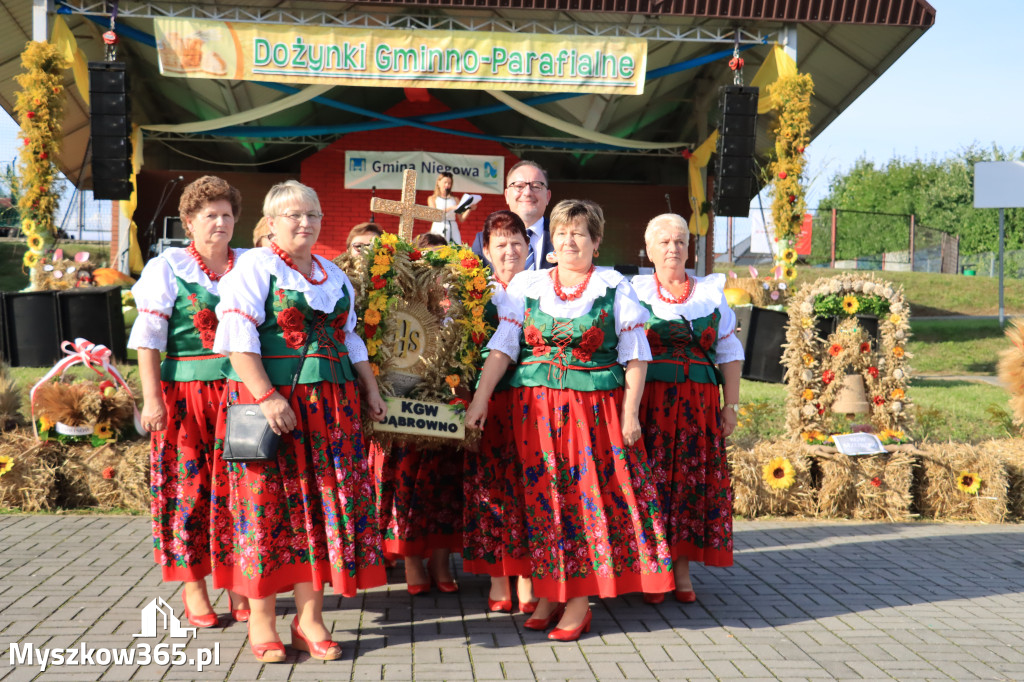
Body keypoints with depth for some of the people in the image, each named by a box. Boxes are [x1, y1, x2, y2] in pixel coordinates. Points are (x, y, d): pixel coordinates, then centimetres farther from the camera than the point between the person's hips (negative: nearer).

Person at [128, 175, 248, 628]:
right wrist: (151, 398, -10)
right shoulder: (166, 268, 2)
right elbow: (148, 337, -2)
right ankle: (193, 585, 12)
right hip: (186, 392, -3)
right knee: (190, 485, 1)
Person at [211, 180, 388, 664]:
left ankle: (309, 616, 9)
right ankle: (261, 618, 8)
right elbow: (238, 337, -12)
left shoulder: (334, 275, 19)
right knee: (267, 502, -2)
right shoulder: (254, 267, -2)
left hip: (330, 407, 6)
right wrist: (267, 397, -21)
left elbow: (350, 340, 24)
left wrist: (371, 390, 16)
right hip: (269, 401, -6)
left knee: (323, 502, 2)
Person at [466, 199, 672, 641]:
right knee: (543, 496, 5)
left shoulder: (615, 288, 3)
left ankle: (580, 601, 6)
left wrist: (630, 413, -6)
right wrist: (480, 399, -4)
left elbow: (635, 357, 1)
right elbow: (502, 348, 4)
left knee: (590, 495, -2)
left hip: (596, 407, -2)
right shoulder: (527, 285, 8)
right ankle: (549, 592, 15)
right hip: (536, 407, 2)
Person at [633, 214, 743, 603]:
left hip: (698, 406, 2)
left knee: (691, 482, 1)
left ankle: (682, 572, 10)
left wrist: (731, 405, 5)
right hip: (648, 404, -2)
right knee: (649, 483, -3)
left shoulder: (711, 293, 12)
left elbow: (729, 352, 13)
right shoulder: (634, 292, 7)